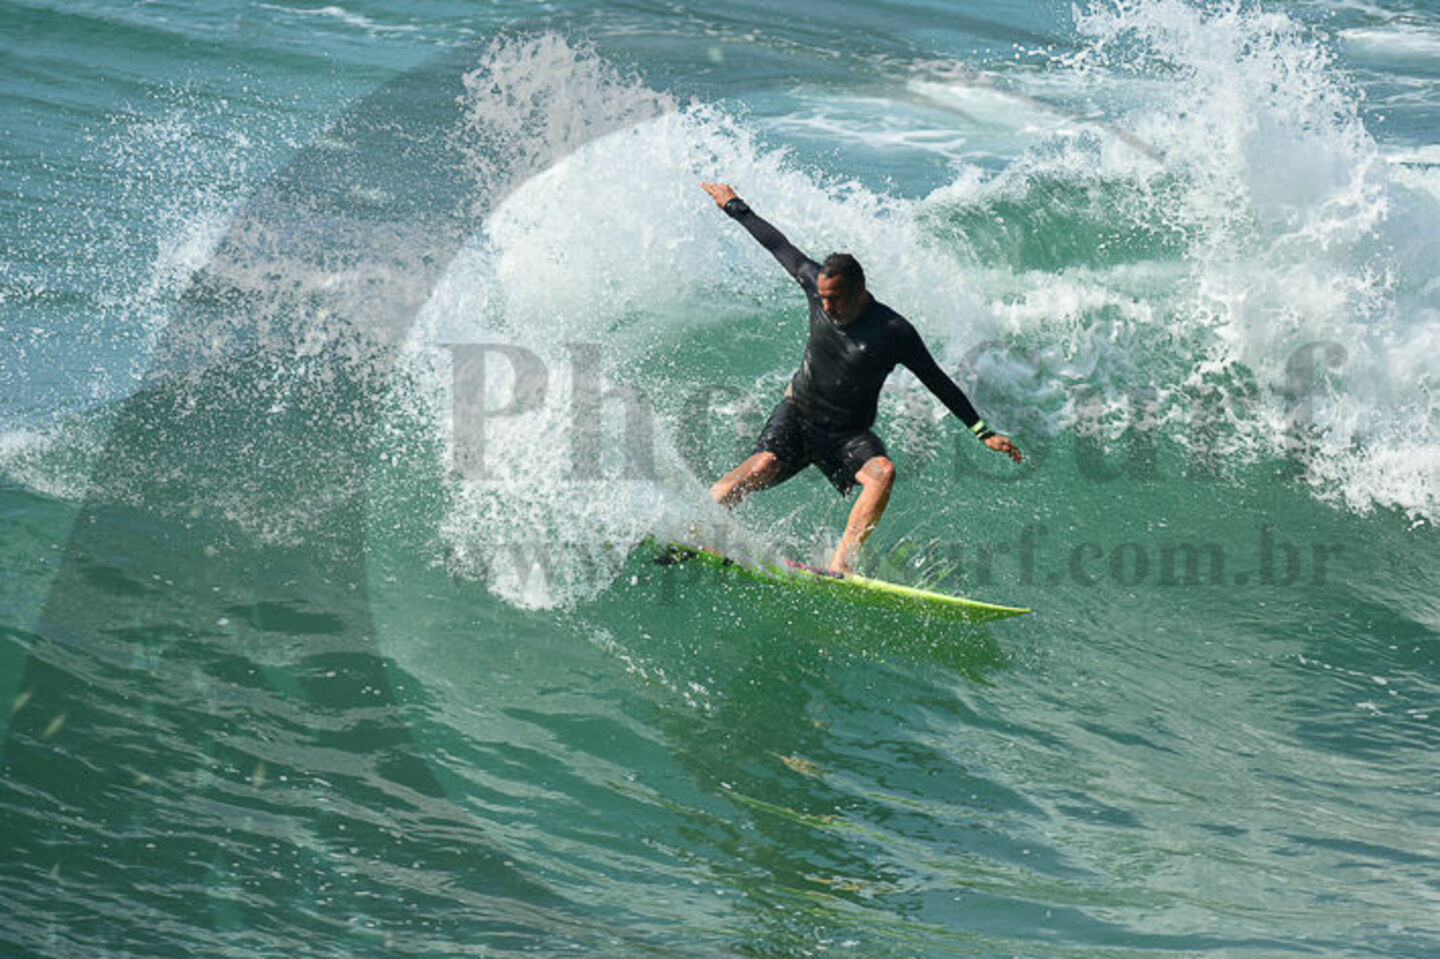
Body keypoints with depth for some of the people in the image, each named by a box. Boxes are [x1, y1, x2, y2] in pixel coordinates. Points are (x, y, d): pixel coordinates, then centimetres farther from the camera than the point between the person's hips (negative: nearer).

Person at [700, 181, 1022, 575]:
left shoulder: (893, 332, -18)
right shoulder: (816, 283, -9)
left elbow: (937, 382, -11)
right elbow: (779, 246, 7)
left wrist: (983, 432, -13)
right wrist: (735, 207, 17)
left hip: (848, 434, -1)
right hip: (798, 413, 1)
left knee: (882, 472, -31)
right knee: (765, 464, -28)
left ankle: (841, 563, -39)